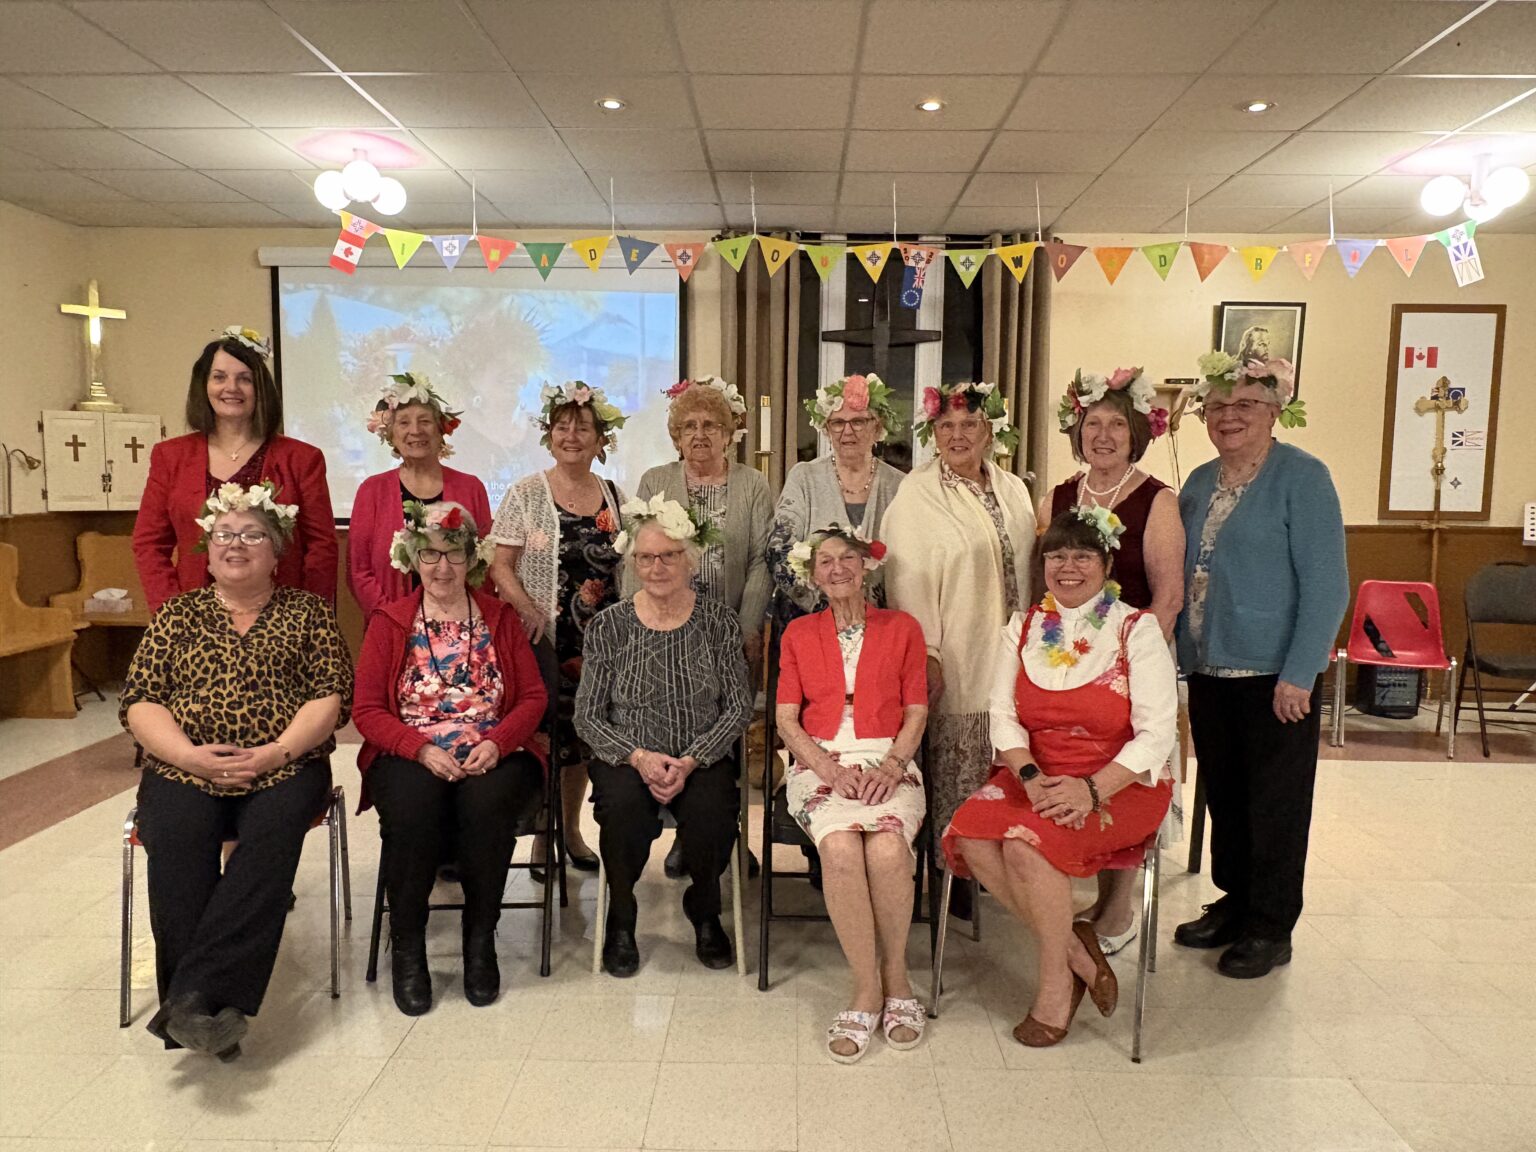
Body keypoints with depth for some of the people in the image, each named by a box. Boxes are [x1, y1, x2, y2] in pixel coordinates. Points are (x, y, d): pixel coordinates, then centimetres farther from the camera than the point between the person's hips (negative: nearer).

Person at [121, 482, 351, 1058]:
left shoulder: (307, 611, 11)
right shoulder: (178, 613, 16)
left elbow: (332, 695, 1)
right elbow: (138, 701, 7)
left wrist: (277, 752, -15)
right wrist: (189, 755, -11)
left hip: (284, 768, -1)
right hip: (184, 768, 1)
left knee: (273, 831, -32)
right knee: (176, 837, -30)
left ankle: (191, 996, -32)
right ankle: (213, 1008, -27)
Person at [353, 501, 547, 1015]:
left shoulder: (500, 618, 11)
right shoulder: (389, 622, 9)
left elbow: (534, 697, 6)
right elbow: (367, 710, 2)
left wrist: (496, 743, -13)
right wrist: (422, 749, -14)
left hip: (490, 758, 1)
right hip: (410, 756, 0)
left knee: (487, 803, -32)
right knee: (412, 805, -32)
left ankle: (480, 936, -10)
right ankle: (406, 944, -11)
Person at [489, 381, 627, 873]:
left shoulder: (615, 496, 7)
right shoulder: (526, 493, -2)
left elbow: (628, 568, 12)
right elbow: (501, 564, -5)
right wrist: (528, 609, -19)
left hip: (599, 638, 3)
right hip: (543, 636, -3)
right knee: (547, 732, 0)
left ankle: (572, 829, 28)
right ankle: (542, 835, 19)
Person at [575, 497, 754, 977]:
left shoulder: (719, 622, 2)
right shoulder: (608, 626, 2)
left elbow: (739, 707, -1)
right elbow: (587, 716, 0)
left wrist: (690, 761, -15)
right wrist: (639, 757, -16)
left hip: (703, 760, 0)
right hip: (626, 758, 0)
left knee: (711, 810, -30)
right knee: (624, 805, -32)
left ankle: (705, 913, 4)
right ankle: (620, 919, -2)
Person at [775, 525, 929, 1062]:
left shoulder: (901, 628, 13)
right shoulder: (798, 634, 15)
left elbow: (916, 712, 7)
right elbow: (787, 719, 7)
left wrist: (891, 766, -11)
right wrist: (829, 768, -10)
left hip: (889, 763, 0)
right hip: (820, 763, 0)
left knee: (887, 849, -31)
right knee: (841, 849, -31)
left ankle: (894, 974, -8)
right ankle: (868, 989, -17)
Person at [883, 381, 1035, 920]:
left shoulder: (1013, 491, 10)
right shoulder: (916, 495, -8)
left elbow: (1029, 570, 16)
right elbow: (907, 580, -12)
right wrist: (926, 653, -17)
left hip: (1010, 656, 5)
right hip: (953, 662, -5)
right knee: (953, 770, 1)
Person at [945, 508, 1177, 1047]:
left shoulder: (1137, 629, -1)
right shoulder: (1022, 628, 10)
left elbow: (1156, 733, -8)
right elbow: (1003, 717, 2)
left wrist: (1092, 789, -22)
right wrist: (1030, 776, -18)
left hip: (1120, 785, -4)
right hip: (1034, 776, 4)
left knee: (1028, 841, -30)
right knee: (969, 833, -24)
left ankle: (1056, 982, -6)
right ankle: (1073, 948, -6)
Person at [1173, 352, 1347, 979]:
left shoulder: (1302, 478, -9)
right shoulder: (1199, 483, 10)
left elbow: (1326, 585, -13)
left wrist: (1299, 675, -17)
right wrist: (1180, 655, 9)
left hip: (1274, 674, -6)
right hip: (1208, 670, 6)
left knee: (1275, 802, 6)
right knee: (1222, 793, 15)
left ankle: (1270, 928, 20)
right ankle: (1233, 905, 31)